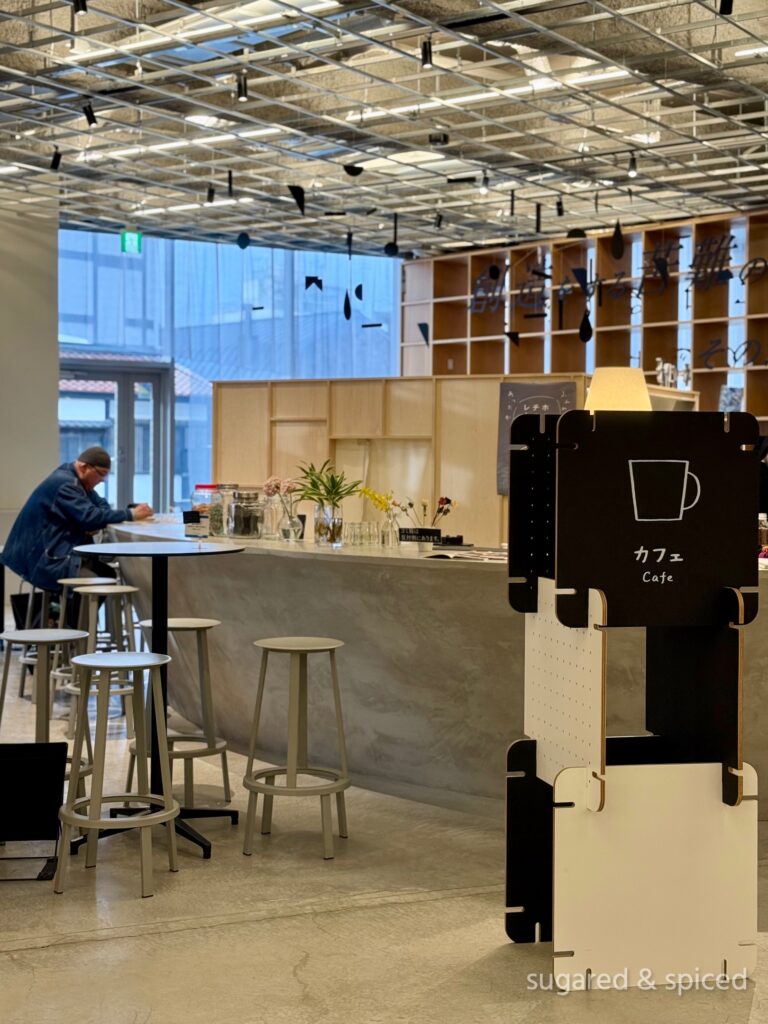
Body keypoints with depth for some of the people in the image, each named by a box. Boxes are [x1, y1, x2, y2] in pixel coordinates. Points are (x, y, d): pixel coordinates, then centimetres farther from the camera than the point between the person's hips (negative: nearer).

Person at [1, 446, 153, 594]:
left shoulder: (75, 480, 11)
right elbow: (89, 517, -28)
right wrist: (130, 514, -24)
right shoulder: (64, 484, -20)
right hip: (45, 559, -10)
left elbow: (101, 505, 13)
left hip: (55, 548, 10)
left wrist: (98, 523, -12)